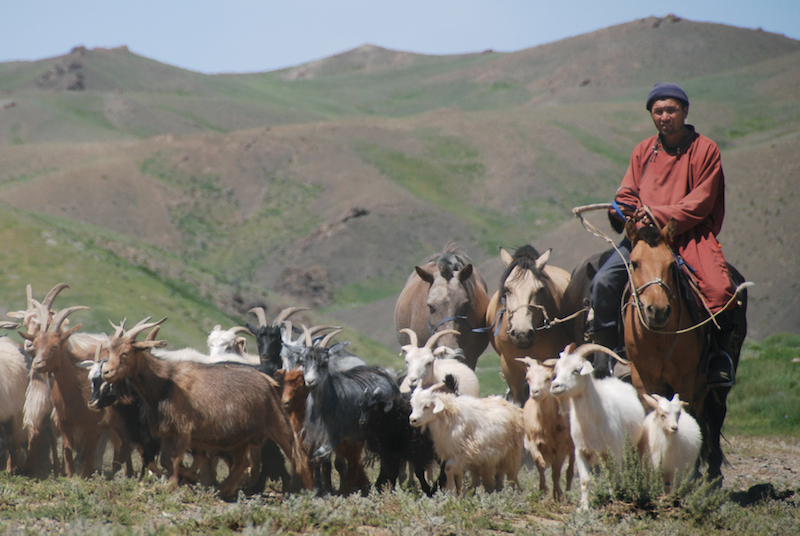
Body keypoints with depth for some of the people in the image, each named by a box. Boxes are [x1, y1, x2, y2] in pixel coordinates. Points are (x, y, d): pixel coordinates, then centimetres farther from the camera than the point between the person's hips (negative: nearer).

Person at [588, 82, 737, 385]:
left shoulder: (704, 150, -1)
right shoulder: (644, 151, 13)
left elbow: (701, 202, -8)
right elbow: (627, 193, 17)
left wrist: (660, 215, -19)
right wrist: (624, 210, -8)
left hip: (690, 234, -4)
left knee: (718, 288, -28)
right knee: (603, 282, -15)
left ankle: (720, 356, -11)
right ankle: (609, 351, 1)